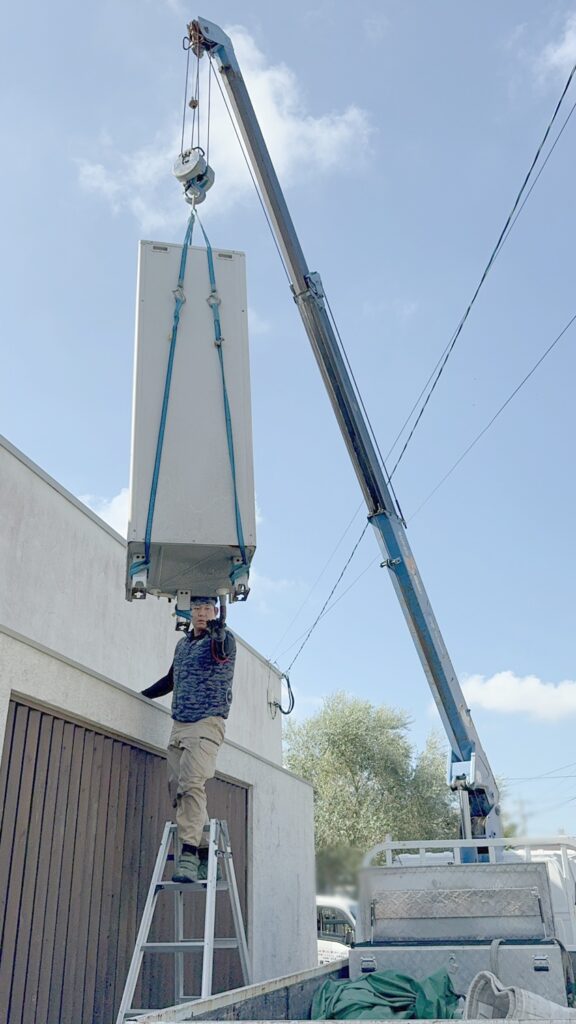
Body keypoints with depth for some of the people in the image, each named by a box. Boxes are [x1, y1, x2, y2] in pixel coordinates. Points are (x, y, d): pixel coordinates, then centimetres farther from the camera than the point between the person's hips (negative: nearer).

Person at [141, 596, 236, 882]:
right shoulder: (182, 644, 18)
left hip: (207, 724, -7)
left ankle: (189, 856, -22)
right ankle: (206, 852, 5)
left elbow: (221, 652, -27)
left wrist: (218, 634, -48)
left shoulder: (224, 640, -2)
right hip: (179, 726, 7)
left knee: (192, 786, -20)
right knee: (178, 790, -1)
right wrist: (141, 695, 32)